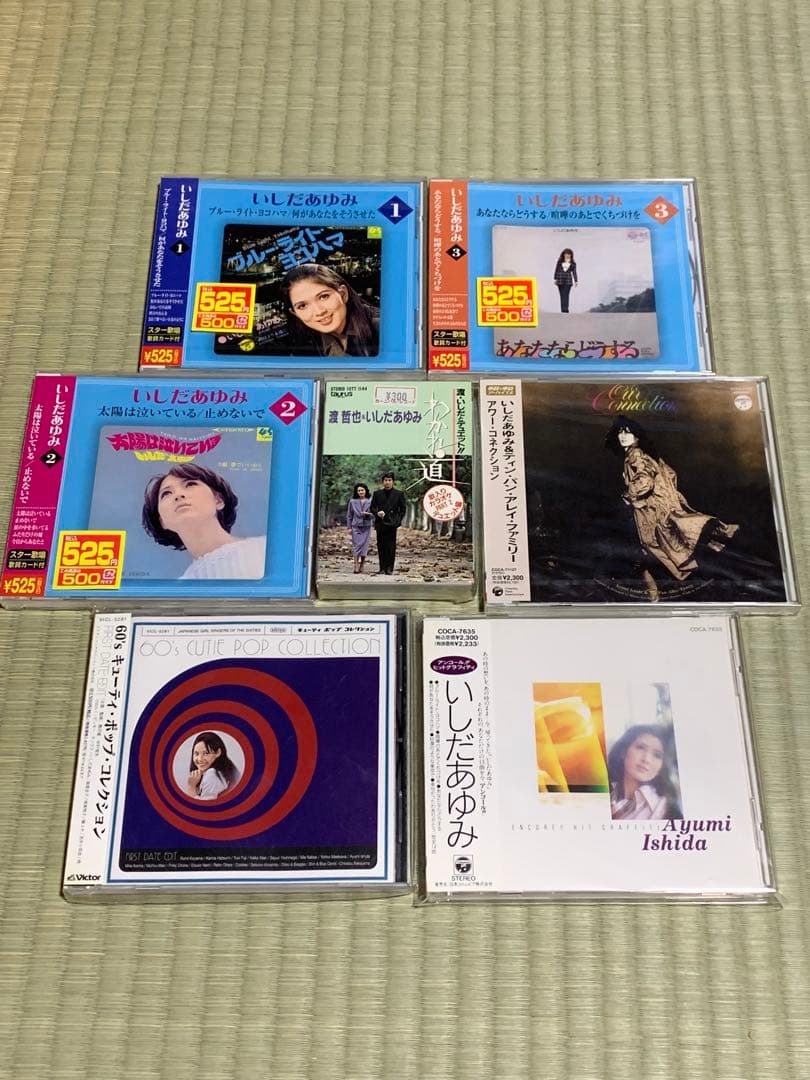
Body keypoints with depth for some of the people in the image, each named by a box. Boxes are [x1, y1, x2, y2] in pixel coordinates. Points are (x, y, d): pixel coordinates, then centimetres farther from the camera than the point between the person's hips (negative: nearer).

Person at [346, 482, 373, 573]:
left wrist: (368, 514, -17)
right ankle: (356, 567, -11)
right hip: (356, 527, 0)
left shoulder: (370, 501, 2)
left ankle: (361, 566, 13)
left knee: (364, 546, 1)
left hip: (366, 527, 0)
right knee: (356, 545, -7)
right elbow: (349, 515, 9)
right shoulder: (352, 502, 4)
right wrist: (349, 527, 5)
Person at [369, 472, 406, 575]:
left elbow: (402, 509, 8)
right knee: (381, 546, 2)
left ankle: (389, 568, -1)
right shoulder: (377, 494, 11)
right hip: (380, 523, 2)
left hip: (392, 524, -2)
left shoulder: (399, 494, 6)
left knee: (391, 546, -5)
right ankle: (382, 568, 7)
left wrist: (398, 520, -3)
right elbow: (372, 507, 13)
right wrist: (377, 513, -8)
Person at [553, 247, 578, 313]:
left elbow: (574, 272, 7)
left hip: (568, 281, -1)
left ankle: (565, 310, -17)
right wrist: (555, 279, 7)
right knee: (562, 295, 2)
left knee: (566, 295, -12)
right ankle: (563, 310, 5)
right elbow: (556, 270, 9)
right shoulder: (560, 261, 6)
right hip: (560, 280, 1)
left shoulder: (572, 263, 5)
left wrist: (576, 281, 3)